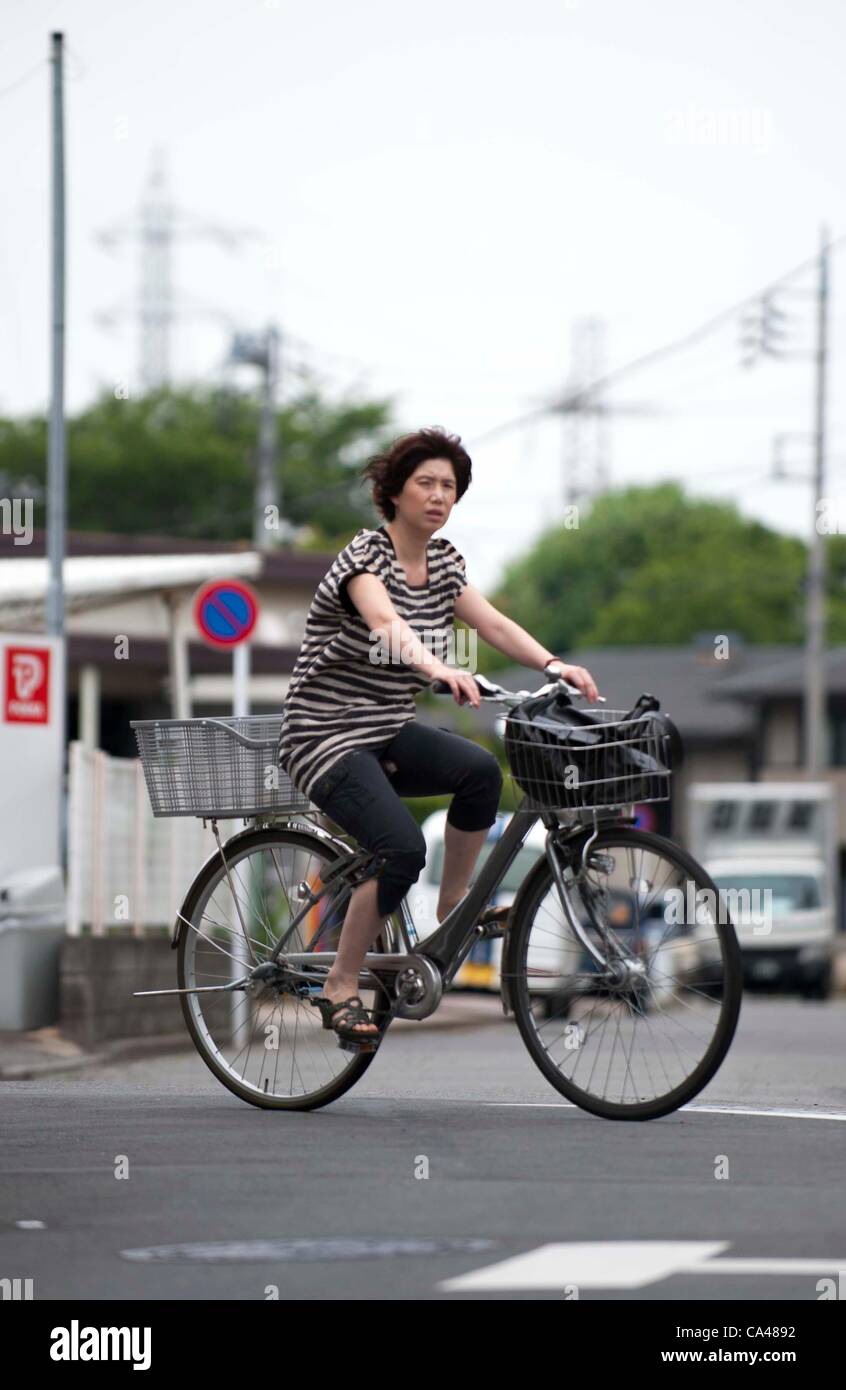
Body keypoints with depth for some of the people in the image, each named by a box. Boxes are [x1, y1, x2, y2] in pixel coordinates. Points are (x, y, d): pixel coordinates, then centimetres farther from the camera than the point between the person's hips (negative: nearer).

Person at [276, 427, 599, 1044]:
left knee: (481, 770, -22)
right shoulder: (366, 553, -17)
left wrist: (552, 664, -20)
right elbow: (386, 623, -37)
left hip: (389, 732, 7)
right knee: (403, 847, -28)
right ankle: (340, 989, -13)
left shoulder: (442, 557, 7)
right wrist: (440, 669, -55)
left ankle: (454, 910, -4)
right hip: (325, 736, -7)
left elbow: (492, 622, -2)